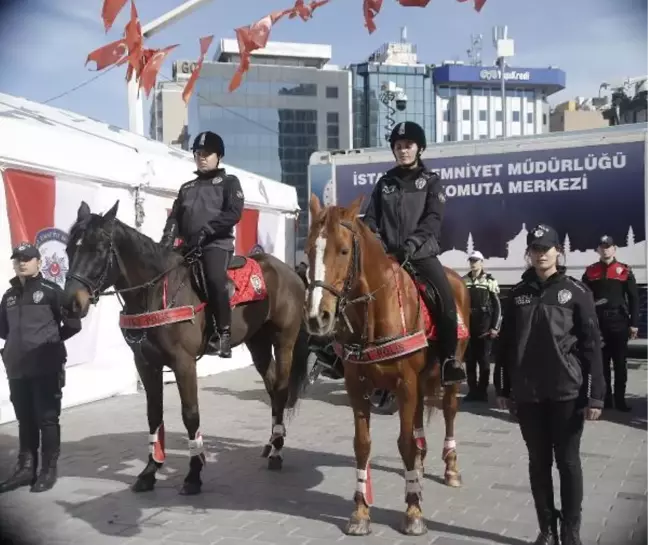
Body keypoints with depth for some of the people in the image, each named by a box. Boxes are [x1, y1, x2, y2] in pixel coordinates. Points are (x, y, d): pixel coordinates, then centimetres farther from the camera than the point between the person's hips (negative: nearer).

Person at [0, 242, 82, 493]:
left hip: (46, 367, -5)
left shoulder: (51, 291, -5)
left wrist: (52, 340, 3)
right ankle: (26, 468, 24)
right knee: (25, 420, 14)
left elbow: (73, 324, -5)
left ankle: (48, 470, 11)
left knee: (47, 419, 2)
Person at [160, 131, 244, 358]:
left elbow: (234, 213, -6)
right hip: (189, 246, 6)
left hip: (217, 244, -6)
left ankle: (223, 333, -23)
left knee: (214, 279, -31)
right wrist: (166, 242, -5)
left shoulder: (229, 182, 10)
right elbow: (174, 218, 15)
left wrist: (205, 231, -18)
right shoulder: (186, 188, 25)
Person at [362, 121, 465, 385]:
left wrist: (413, 242, -24)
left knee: (445, 297, -21)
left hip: (422, 253, -3)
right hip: (386, 254, 3)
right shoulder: (385, 182, 13)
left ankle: (449, 359, -9)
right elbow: (371, 217, 11)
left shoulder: (431, 181, 5)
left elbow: (433, 218, -8)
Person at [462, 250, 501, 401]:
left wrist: (495, 327, -9)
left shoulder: (490, 281, -1)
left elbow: (497, 306, -3)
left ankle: (482, 391, 12)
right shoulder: (463, 281, 6)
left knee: (484, 361, 4)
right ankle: (472, 391, 15)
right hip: (467, 327, 3)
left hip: (484, 328, -2)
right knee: (469, 361, 7)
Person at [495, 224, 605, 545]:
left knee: (568, 461, 6)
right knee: (538, 462, 11)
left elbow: (592, 346, -5)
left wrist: (595, 396, -10)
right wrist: (503, 389, 7)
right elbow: (505, 344, 9)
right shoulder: (518, 294, 6)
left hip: (566, 392, -3)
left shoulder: (577, 292, -3)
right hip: (527, 393, 3)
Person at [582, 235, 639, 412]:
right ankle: (606, 398, 15)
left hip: (619, 322, -1)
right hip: (598, 323, 1)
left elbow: (634, 298, 2)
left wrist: (634, 323, -4)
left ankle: (620, 398, 11)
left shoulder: (625, 271, 2)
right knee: (602, 362, 6)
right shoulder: (590, 272, 5)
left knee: (620, 362, 3)